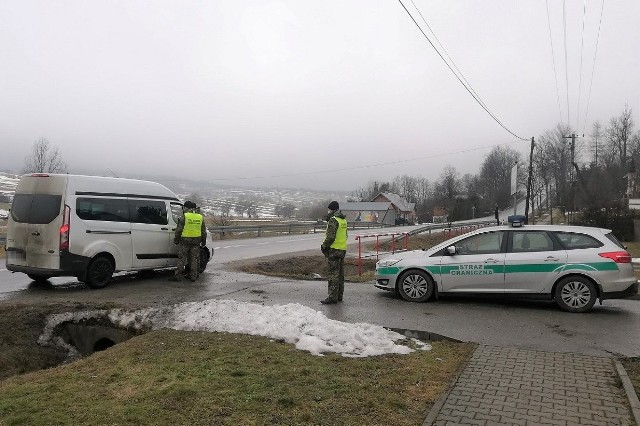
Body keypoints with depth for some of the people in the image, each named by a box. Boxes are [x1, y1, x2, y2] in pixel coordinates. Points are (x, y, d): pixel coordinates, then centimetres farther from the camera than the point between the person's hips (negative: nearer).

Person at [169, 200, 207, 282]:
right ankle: (193, 276, 12)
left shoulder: (184, 217, -7)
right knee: (194, 259, 9)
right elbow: (204, 231, 12)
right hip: (196, 241, 4)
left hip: (185, 241, -4)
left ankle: (178, 276, 5)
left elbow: (179, 230, -6)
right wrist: (203, 241, 20)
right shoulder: (200, 217, 7)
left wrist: (176, 240, 5)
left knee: (182, 259, 3)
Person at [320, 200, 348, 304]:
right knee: (340, 273, 13)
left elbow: (330, 237, -19)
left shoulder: (333, 220, -14)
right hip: (343, 249, 9)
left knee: (333, 274, -8)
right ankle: (339, 296, 20)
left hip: (334, 249, -9)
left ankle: (333, 297, -7)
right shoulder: (343, 220, 16)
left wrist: (324, 246, -9)